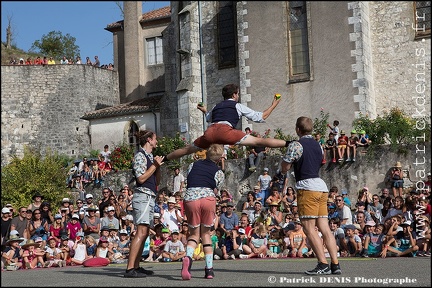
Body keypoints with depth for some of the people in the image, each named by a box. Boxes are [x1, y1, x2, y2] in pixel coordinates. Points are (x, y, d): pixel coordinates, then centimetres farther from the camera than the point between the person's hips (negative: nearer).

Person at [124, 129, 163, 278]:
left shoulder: (150, 157, 19)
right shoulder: (140, 156, -6)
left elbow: (157, 181, 20)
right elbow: (141, 178, -16)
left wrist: (158, 165, 7)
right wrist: (155, 165, -9)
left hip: (150, 197, 10)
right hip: (142, 196, -10)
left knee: (144, 233, 8)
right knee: (141, 232, -16)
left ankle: (136, 266, 11)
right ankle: (130, 269, -19)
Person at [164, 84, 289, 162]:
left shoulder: (216, 107, 34)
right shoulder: (238, 106, 21)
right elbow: (261, 117, 20)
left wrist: (204, 111, 76)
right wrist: (273, 105, 32)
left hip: (210, 132, 5)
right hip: (225, 130, -5)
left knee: (188, 149, 24)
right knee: (258, 141, -9)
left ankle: (164, 159, 33)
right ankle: (289, 143, -17)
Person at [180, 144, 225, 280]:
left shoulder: (193, 165, 21)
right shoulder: (219, 173, 12)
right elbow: (215, 192, 11)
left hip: (190, 198, 1)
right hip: (207, 198, -1)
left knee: (194, 233, 14)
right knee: (206, 232, 15)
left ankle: (188, 256, -19)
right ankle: (209, 269, 13)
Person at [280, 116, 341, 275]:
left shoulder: (296, 145, -6)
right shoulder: (318, 145, 18)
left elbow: (284, 169, -4)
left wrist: (284, 159, 14)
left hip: (307, 187, -8)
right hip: (322, 186, 8)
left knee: (309, 229, -6)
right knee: (325, 229, 6)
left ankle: (323, 264, -12)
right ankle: (335, 264, 3)